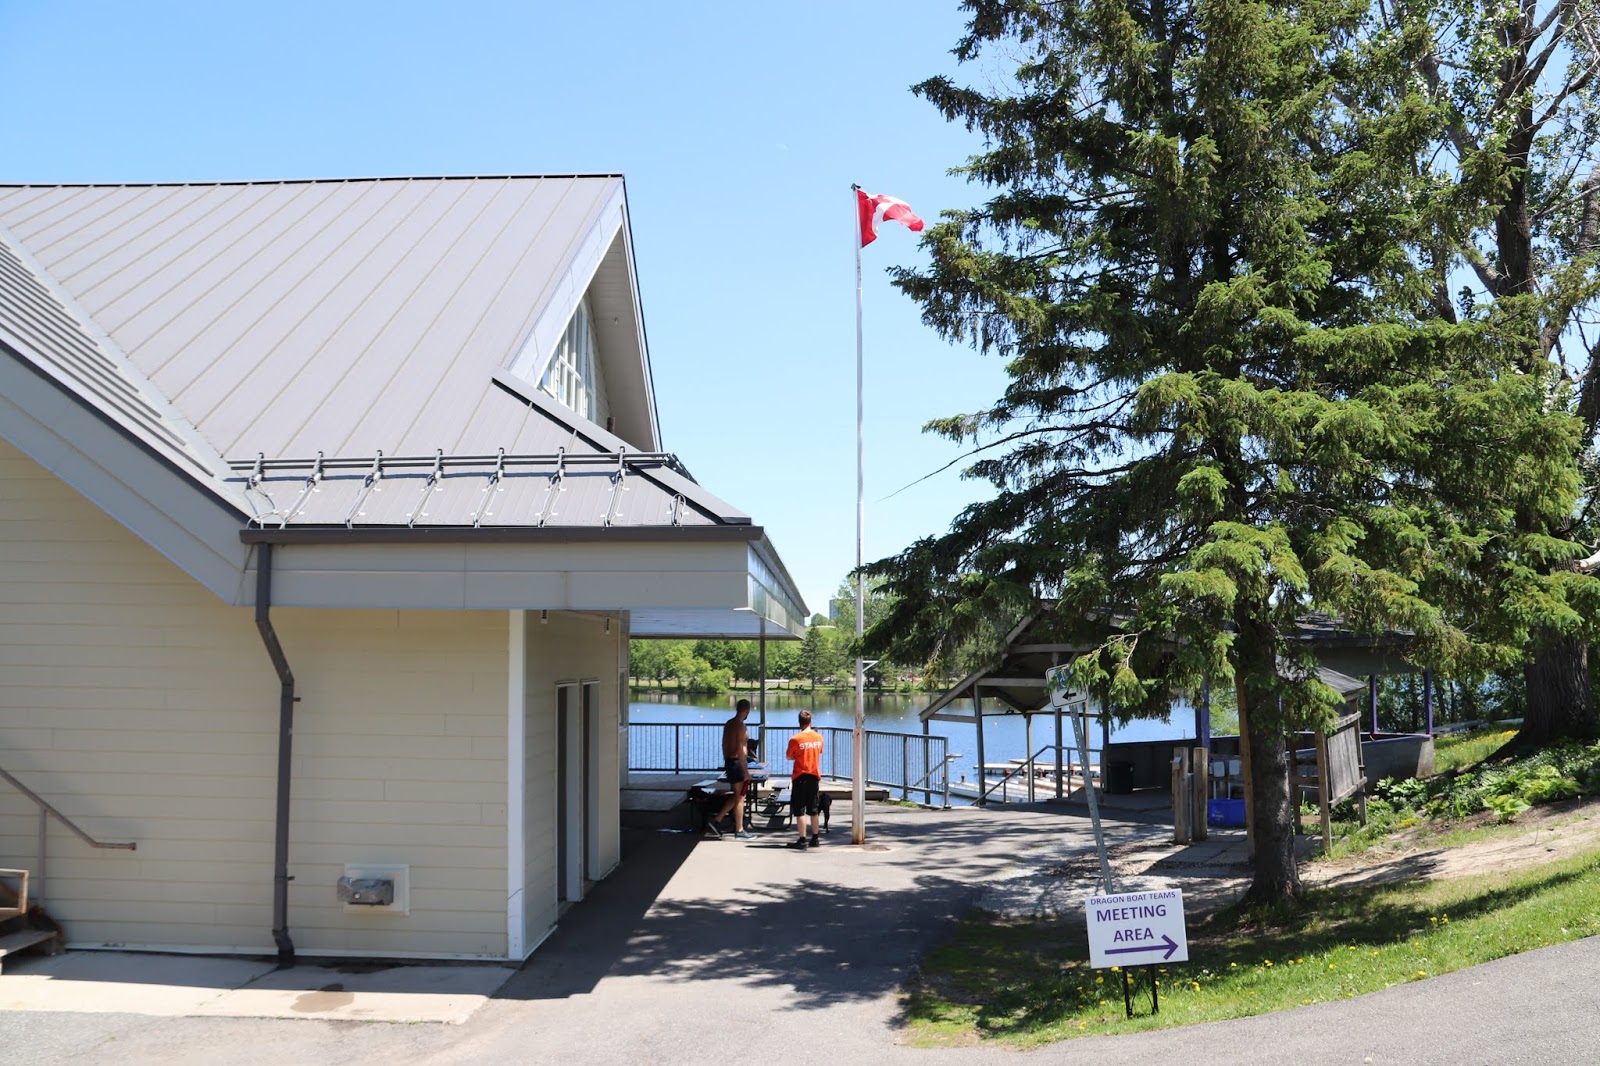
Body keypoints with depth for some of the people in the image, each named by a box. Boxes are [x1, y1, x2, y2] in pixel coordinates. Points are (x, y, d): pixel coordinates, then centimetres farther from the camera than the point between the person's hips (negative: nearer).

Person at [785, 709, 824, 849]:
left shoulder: (795, 739, -14)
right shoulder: (819, 737, 0)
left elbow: (789, 757, -2)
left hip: (800, 777, -5)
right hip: (815, 776, 5)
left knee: (799, 810, 0)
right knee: (813, 810, 14)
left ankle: (802, 840, -2)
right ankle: (815, 838, 19)